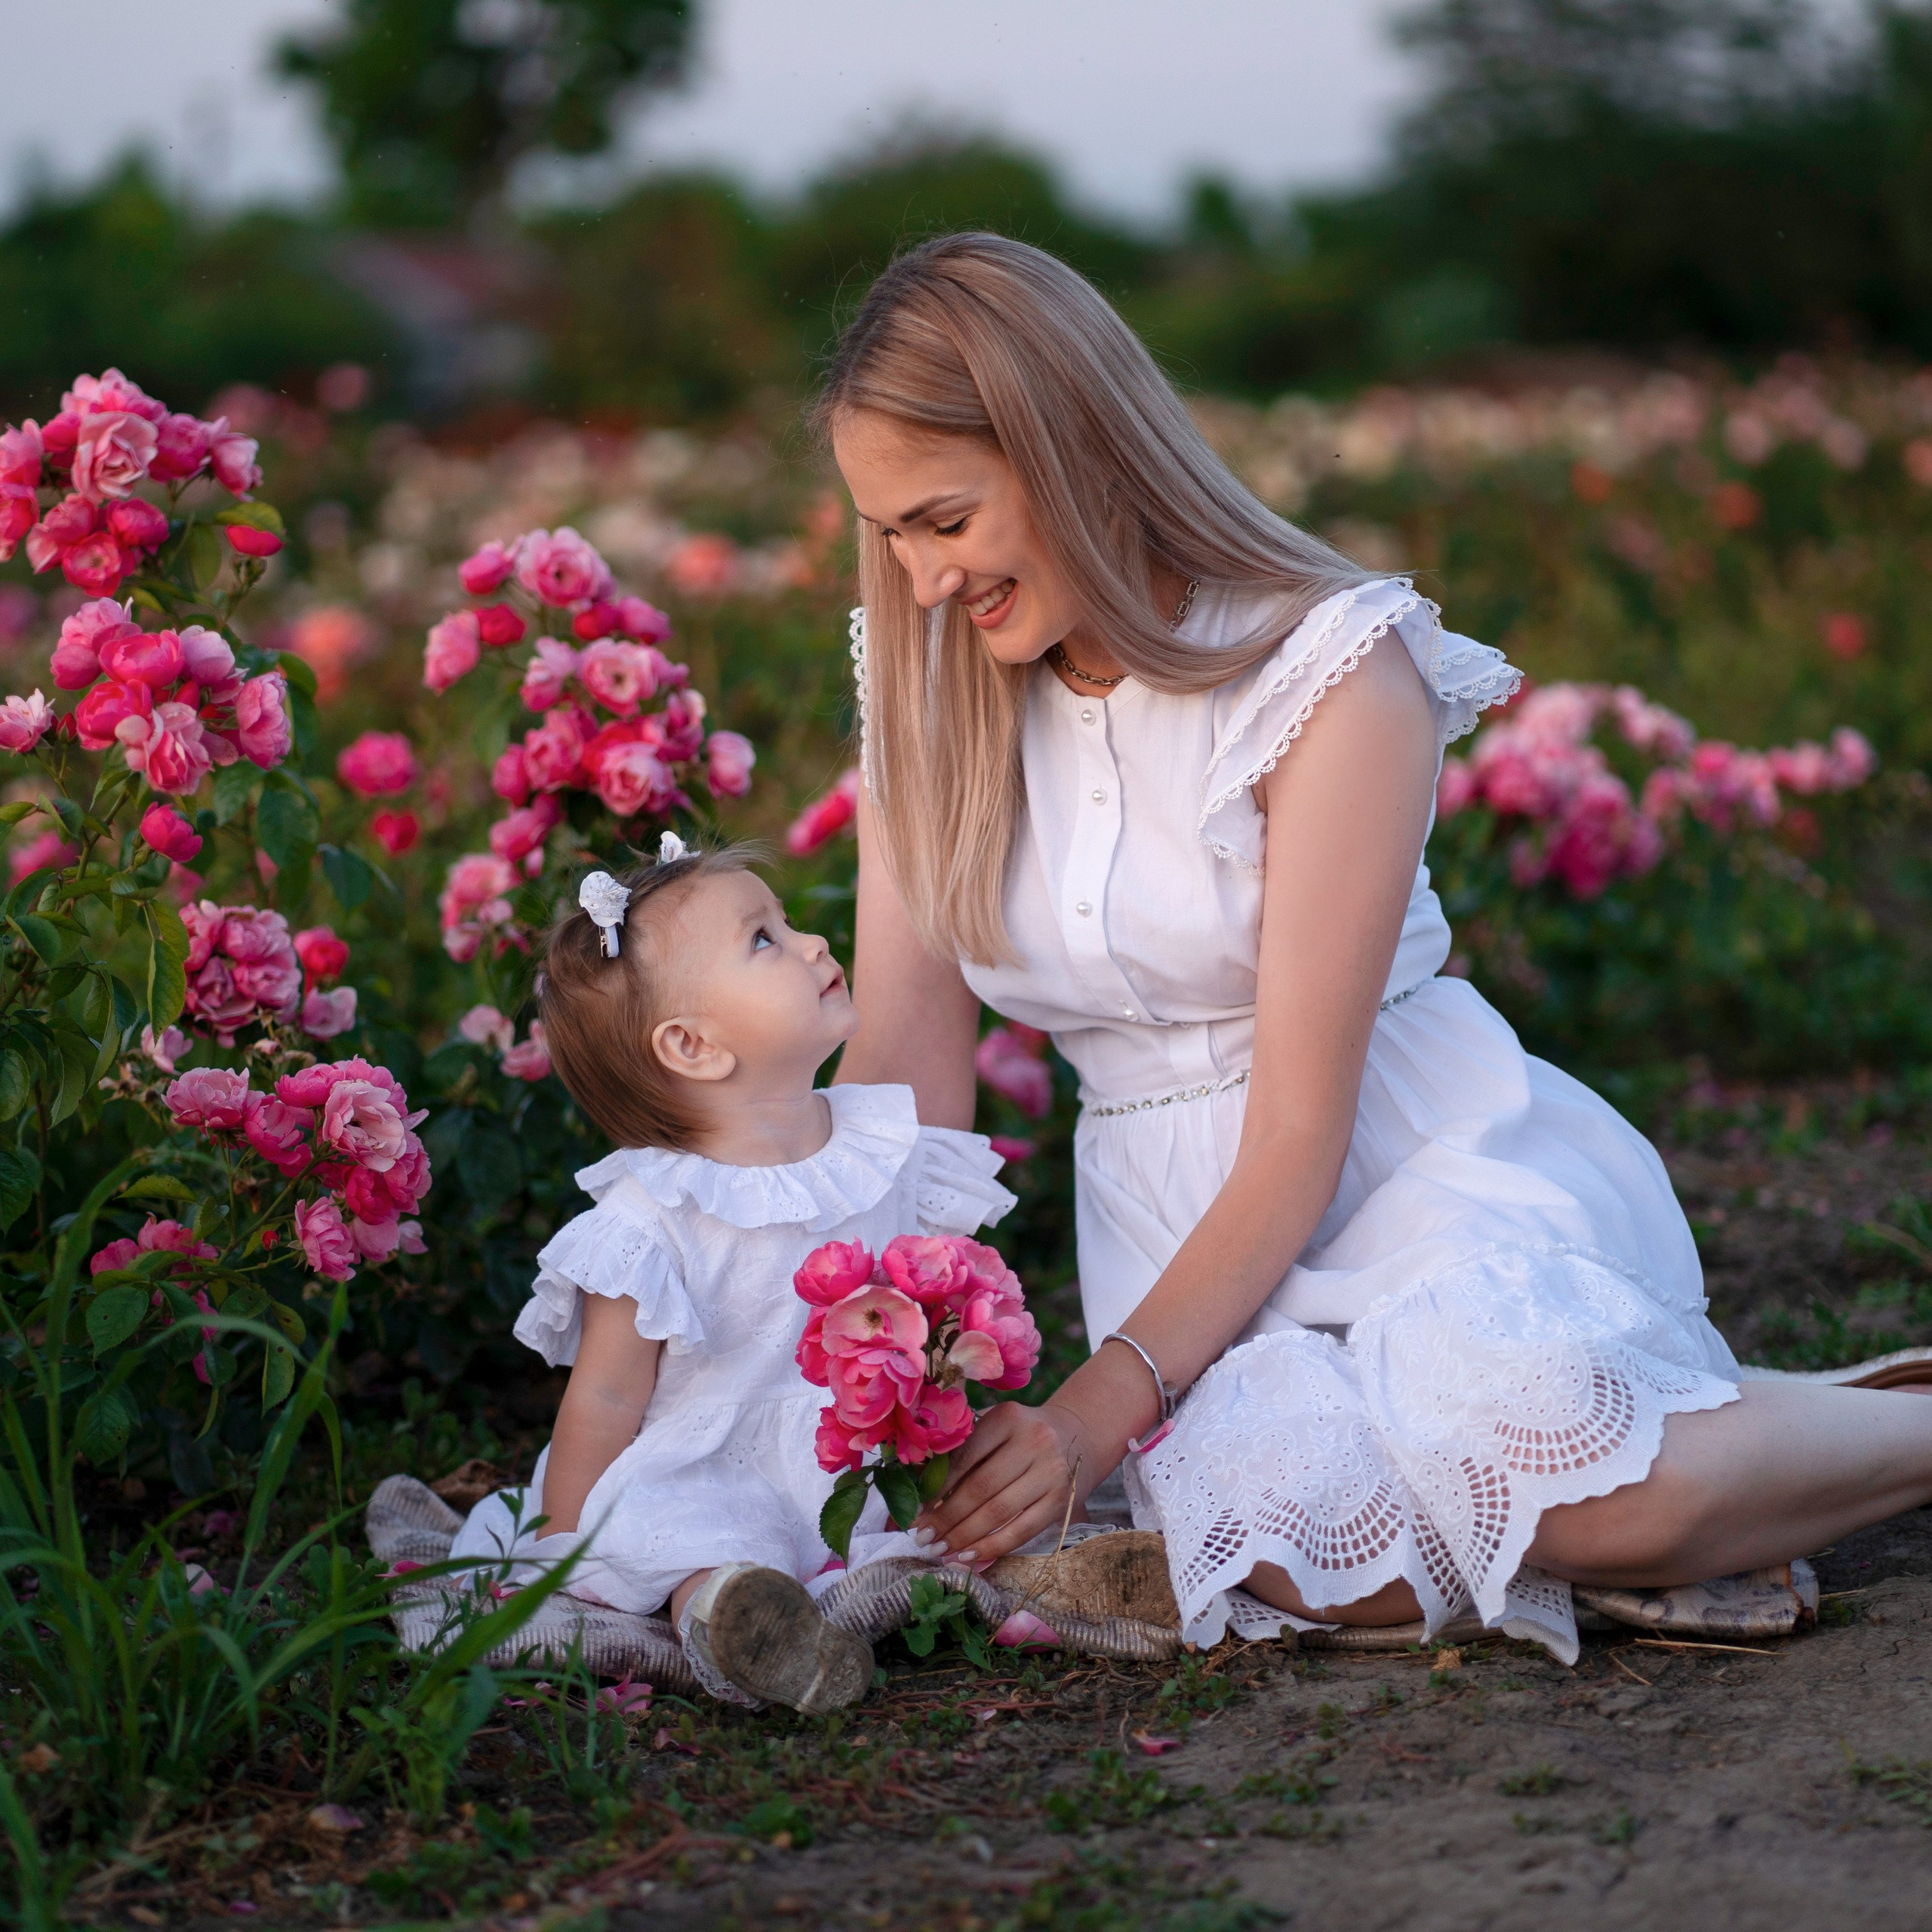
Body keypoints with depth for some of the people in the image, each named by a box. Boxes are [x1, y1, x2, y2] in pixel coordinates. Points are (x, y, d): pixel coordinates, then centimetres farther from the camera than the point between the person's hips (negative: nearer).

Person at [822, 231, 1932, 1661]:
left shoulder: (1331, 668, -12)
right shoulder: (924, 687, 4)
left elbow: (1302, 1129, -16)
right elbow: (904, 1069, 2)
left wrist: (1105, 1405, -25)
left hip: (1424, 1165, -4)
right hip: (1176, 1219, 4)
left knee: (1595, 1500, -35)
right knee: (1287, 1545, -32)